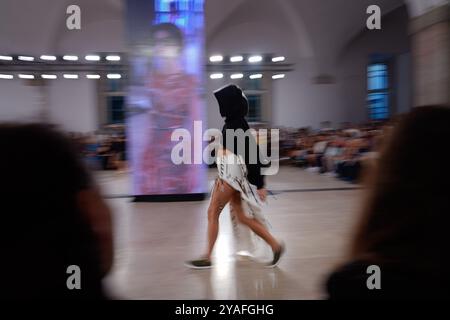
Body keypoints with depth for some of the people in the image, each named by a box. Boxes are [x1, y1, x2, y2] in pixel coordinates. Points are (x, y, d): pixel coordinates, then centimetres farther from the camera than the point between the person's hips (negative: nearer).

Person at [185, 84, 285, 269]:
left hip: (232, 174, -10)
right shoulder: (231, 123, 11)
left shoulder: (239, 125, -16)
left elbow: (252, 154, -17)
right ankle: (275, 246, 22)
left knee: (212, 212, -1)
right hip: (227, 173, 10)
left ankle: (208, 258, 12)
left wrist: (259, 185, -16)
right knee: (242, 217, 12)